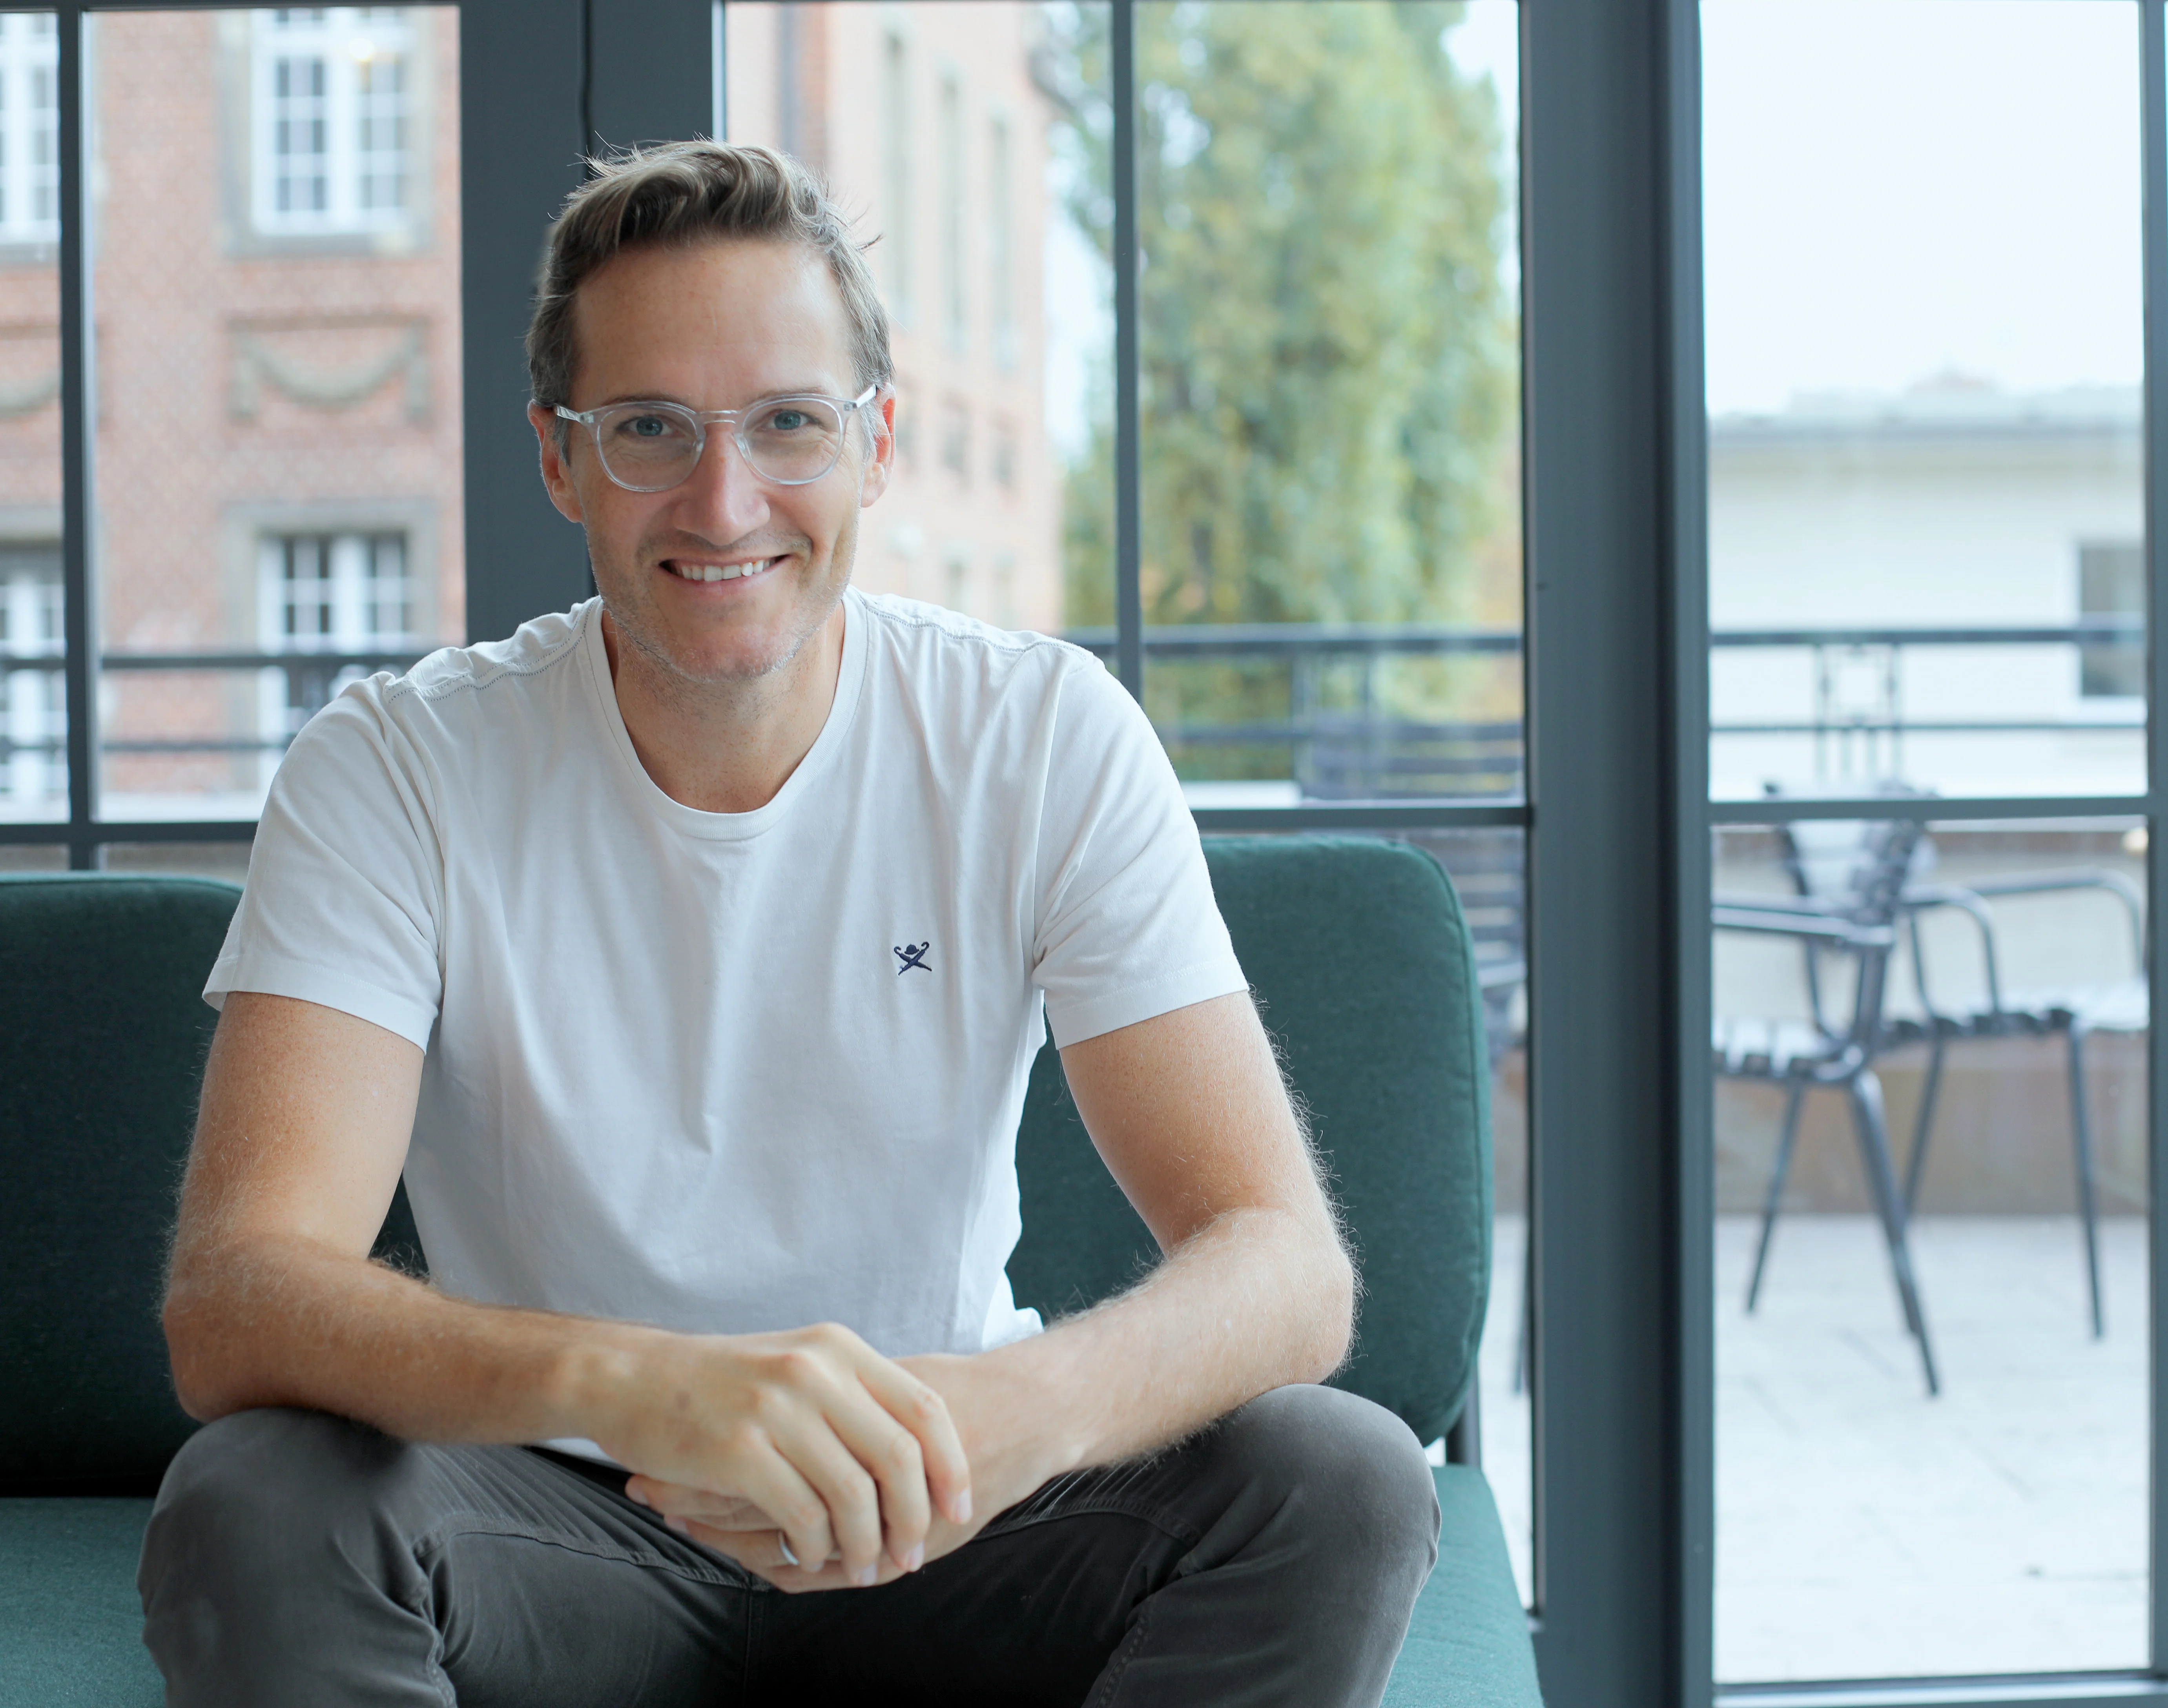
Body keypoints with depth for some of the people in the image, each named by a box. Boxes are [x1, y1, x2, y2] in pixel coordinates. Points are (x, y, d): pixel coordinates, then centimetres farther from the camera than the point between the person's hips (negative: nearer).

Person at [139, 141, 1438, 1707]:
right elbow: (230, 1304, -25)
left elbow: (1288, 1266, -17)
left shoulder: (1046, 742, -10)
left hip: (935, 1521, 1)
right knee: (253, 1507, -31)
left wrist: (1016, 1410, -41)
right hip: (565, 1521, -1)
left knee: (1346, 1482, -25)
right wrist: (620, 1380, -46)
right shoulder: (398, 771, -12)